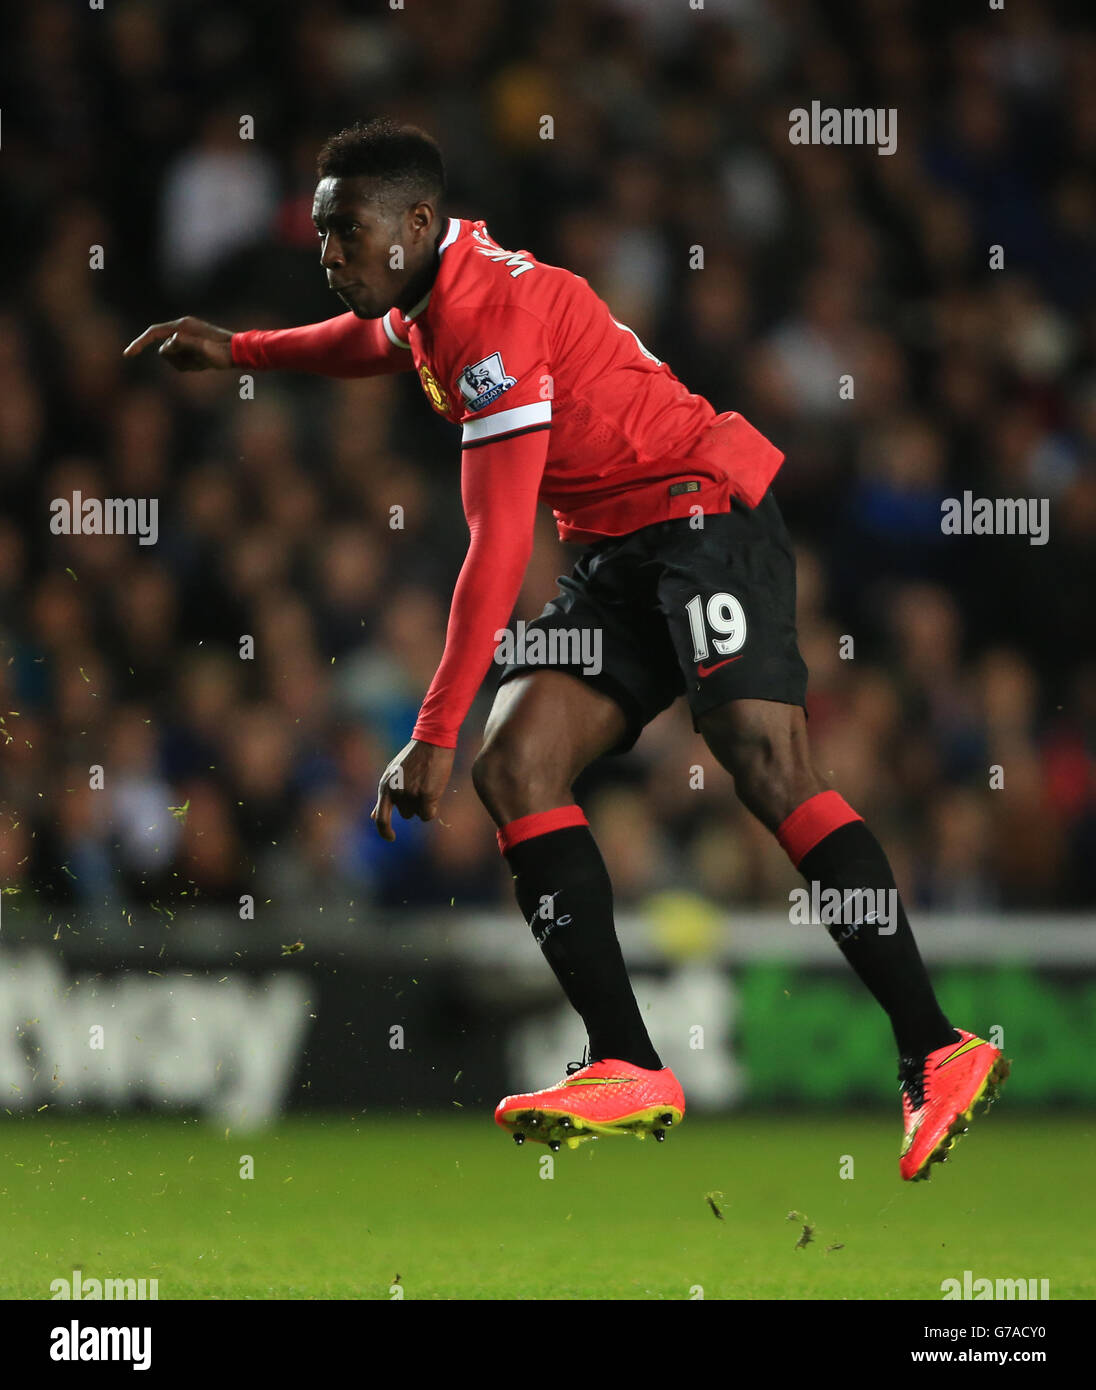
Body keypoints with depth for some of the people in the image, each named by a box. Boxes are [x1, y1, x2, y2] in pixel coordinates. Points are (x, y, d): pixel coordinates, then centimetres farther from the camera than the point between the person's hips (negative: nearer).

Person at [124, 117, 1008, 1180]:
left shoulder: (493, 312, -20)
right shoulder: (426, 301, 10)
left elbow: (497, 549, -24)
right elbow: (370, 345, 42)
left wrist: (434, 732, -25)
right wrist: (237, 350, 33)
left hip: (707, 516, -10)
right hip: (618, 554, 10)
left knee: (770, 774, -24)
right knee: (514, 771, -7)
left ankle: (938, 1057, -26)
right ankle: (629, 1072, -12)